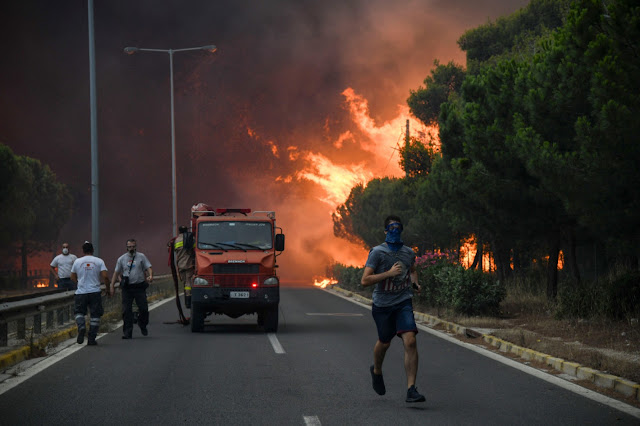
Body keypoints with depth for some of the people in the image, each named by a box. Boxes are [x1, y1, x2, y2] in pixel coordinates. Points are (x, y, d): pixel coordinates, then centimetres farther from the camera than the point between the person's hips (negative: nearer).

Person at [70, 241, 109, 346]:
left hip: (81, 292, 1)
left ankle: (81, 327, -14)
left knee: (79, 312, 16)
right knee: (95, 315, 7)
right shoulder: (99, 261, -1)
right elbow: (105, 276, -9)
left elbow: (72, 277, 13)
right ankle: (91, 339, 3)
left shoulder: (77, 261, 4)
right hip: (95, 292, -1)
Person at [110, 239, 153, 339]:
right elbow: (116, 273, 13)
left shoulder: (141, 257, 5)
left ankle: (143, 326, 24)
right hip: (127, 288, 1)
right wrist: (112, 286, 7)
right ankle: (127, 333, 3)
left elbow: (148, 267, -1)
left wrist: (150, 276, -22)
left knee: (143, 308, -3)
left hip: (139, 286, -1)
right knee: (126, 310, -2)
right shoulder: (121, 259, 9)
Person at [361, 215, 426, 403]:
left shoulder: (408, 252, 4)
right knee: (384, 342, 15)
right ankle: (376, 371, 50)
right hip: (382, 304, -2)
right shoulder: (377, 252, -10)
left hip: (403, 303, 2)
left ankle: (411, 389, -18)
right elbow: (365, 280, -18)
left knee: (410, 341, -16)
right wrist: (389, 273, -25)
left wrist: (415, 283, 5)